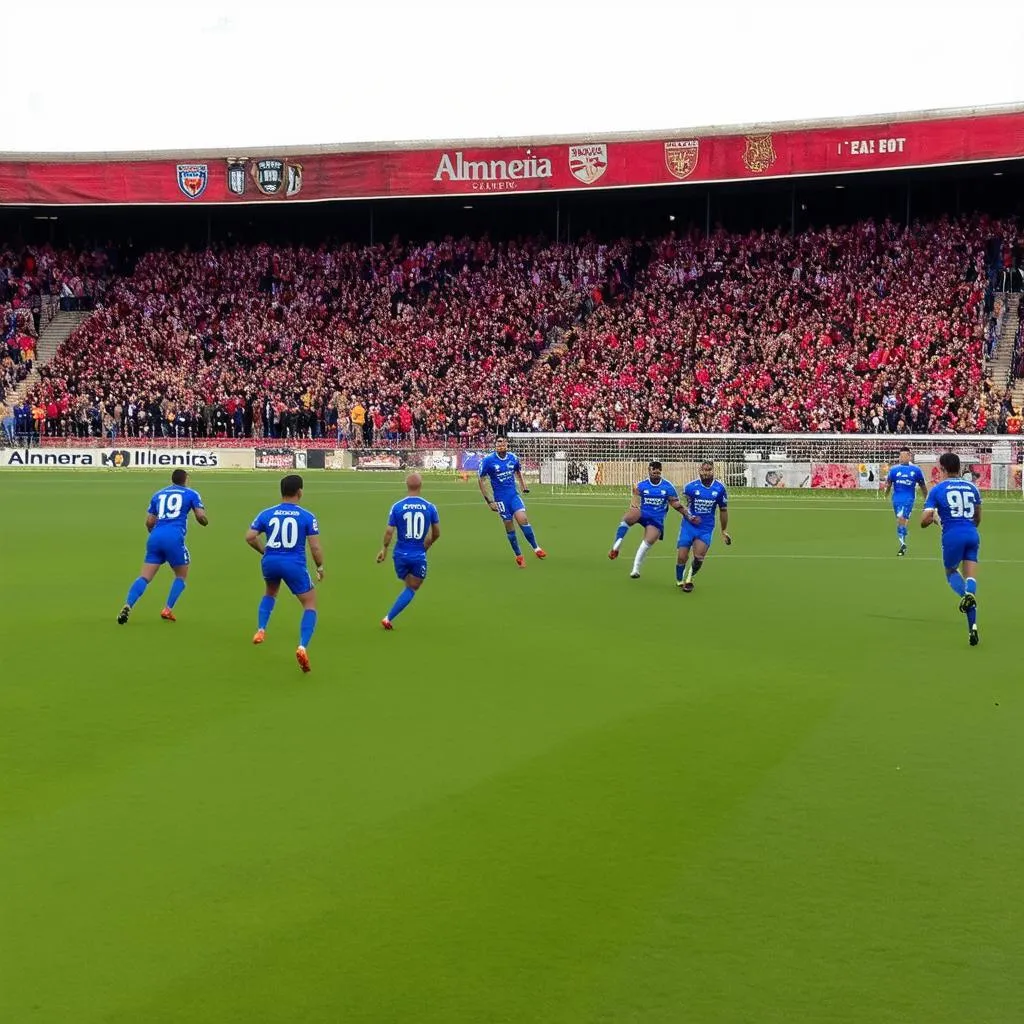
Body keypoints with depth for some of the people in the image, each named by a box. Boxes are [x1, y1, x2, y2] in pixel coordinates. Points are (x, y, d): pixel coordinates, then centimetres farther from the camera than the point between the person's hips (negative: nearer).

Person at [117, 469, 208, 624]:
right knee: (181, 576, 17)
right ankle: (168, 610, 6)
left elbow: (149, 522, 19)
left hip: (155, 537, 4)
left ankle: (127, 607, -19)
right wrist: (205, 521, 25)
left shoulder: (158, 494, 22)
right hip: (174, 538, -4)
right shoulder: (191, 494, 11)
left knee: (144, 577, 2)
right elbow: (201, 516, 2)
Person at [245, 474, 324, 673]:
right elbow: (315, 547, -7)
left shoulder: (267, 513, 5)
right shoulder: (307, 516, -3)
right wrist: (320, 568, 9)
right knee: (310, 605, 7)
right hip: (294, 565, -4)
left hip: (270, 562, 4)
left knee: (270, 593, 37)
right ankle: (302, 647, -14)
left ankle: (261, 630, 23)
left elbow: (250, 537, -1)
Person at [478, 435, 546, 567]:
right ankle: (518, 556, 13)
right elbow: (481, 480, -5)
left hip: (513, 494, 2)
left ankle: (536, 548, 0)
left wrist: (523, 486, 4)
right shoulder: (488, 460, -10)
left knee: (523, 519, -14)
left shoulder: (512, 458, 1)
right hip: (500, 498, -2)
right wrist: (488, 501, -9)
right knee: (509, 526, -1)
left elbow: (518, 472, 21)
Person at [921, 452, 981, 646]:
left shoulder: (937, 490, 2)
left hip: (952, 536, -3)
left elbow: (924, 521, -4)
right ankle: (972, 625, -10)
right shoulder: (972, 487, 13)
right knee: (970, 577, 5)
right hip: (972, 535, 3)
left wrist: (933, 518, 19)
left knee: (950, 571, 21)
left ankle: (966, 595, -13)